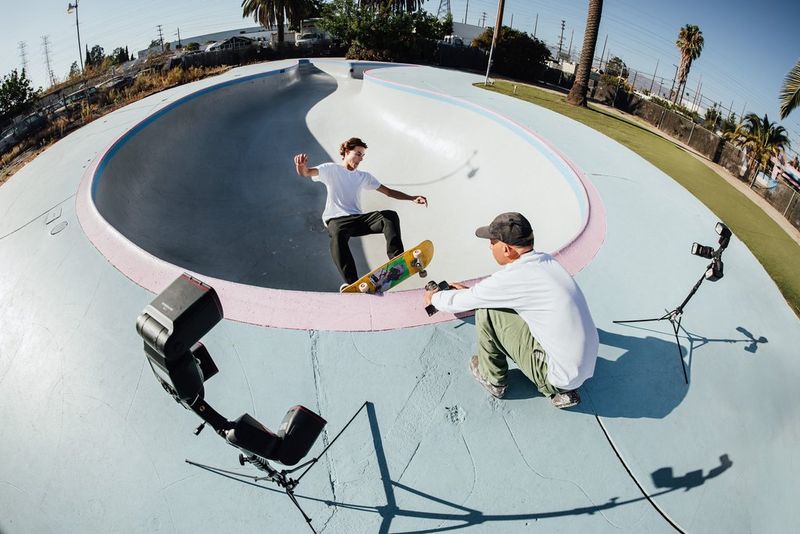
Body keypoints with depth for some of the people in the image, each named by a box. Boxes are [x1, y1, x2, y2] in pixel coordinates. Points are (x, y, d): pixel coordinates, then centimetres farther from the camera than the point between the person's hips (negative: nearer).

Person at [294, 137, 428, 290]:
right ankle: (352, 282, -48)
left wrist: (412, 197, 7)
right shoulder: (331, 170, 8)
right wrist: (301, 166, -34)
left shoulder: (364, 177, 22)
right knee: (338, 236, -40)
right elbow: (305, 172, -8)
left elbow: (388, 192, 21)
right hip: (336, 220, -4)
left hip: (358, 219, 4)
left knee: (390, 216, -20)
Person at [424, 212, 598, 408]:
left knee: (486, 312, -8)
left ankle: (493, 380, 16)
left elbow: (460, 302, -6)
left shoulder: (514, 277, -21)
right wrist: (470, 290, 28)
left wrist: (433, 297, 14)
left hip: (563, 375, -8)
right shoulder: (546, 261, 2)